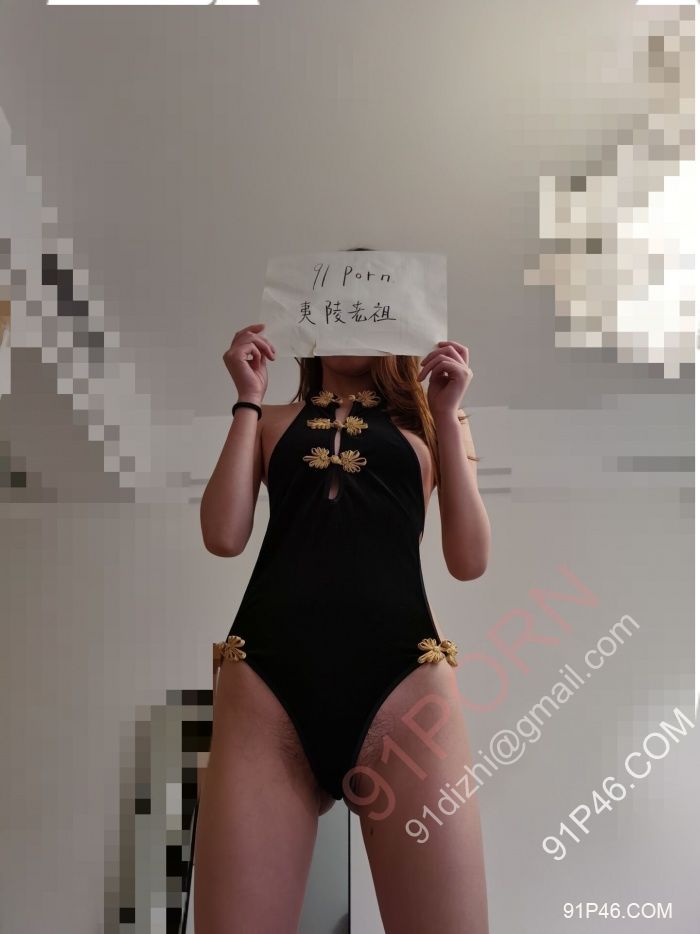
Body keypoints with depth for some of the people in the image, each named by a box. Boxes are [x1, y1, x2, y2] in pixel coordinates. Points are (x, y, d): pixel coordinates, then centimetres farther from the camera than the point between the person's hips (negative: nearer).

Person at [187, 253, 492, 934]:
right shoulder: (274, 421, 20)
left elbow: (470, 562, 8)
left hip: (400, 678, 0)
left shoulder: (429, 418, 19)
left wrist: (448, 416, 3)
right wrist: (248, 400, 7)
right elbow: (223, 537, 4)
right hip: (267, 679, 1)